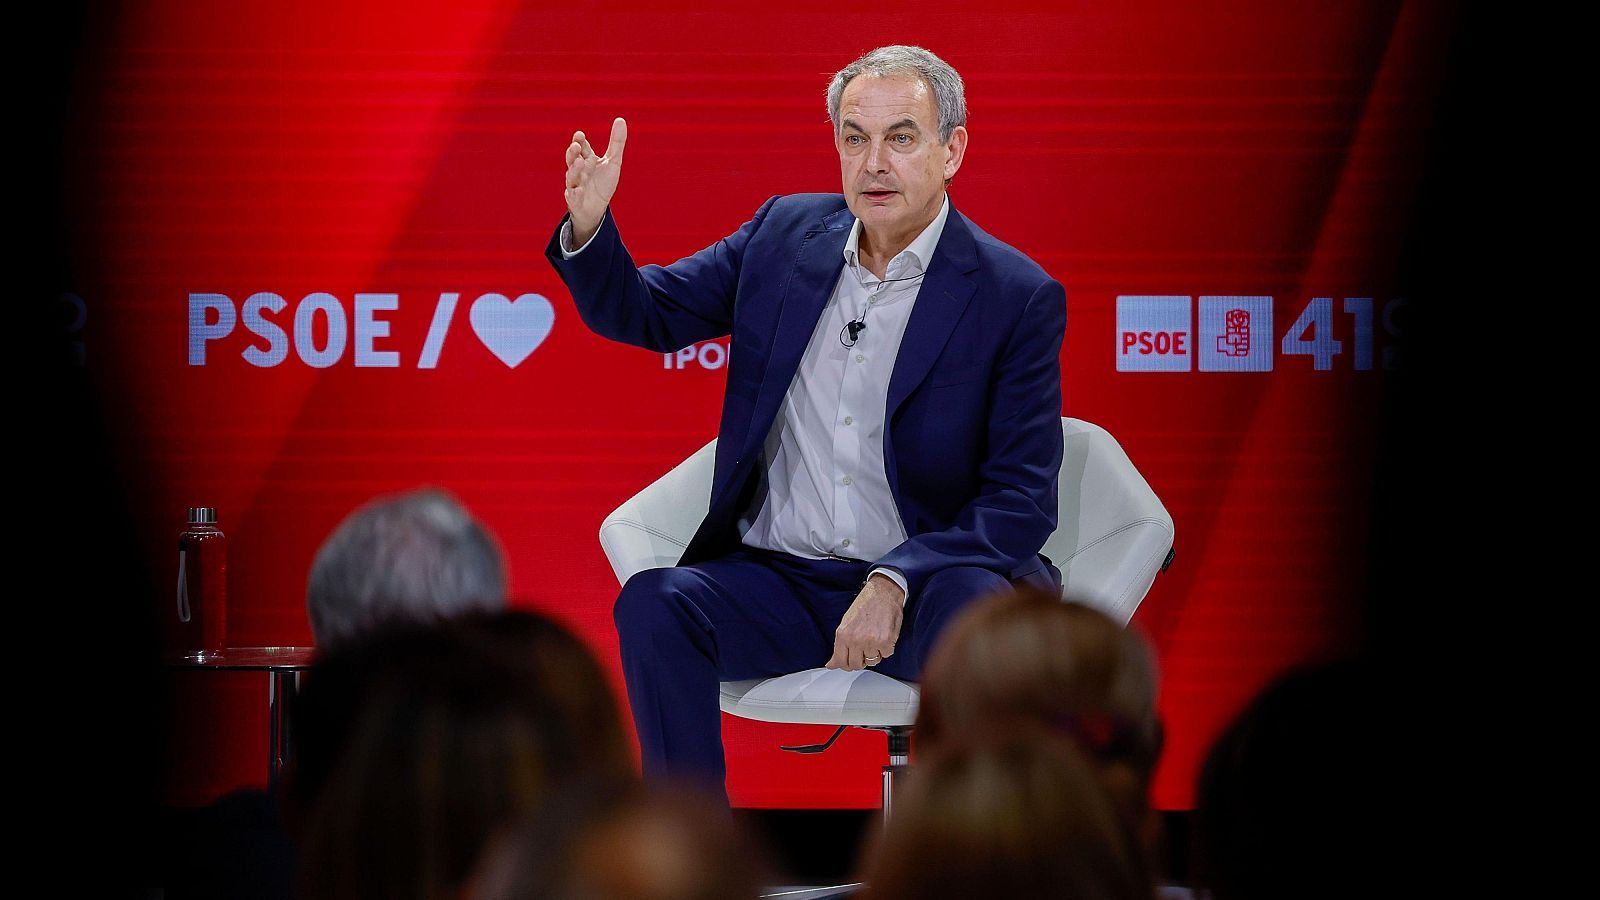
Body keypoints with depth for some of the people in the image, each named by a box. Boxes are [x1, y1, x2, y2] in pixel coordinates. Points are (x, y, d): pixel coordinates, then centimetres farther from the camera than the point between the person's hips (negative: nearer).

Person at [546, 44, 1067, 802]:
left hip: (920, 585, -3)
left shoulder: (1017, 298, -4)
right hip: (777, 583, 3)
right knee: (654, 606, -26)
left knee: (980, 610, -37)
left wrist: (894, 584, -23)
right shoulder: (784, 234, 8)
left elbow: (1023, 498, -9)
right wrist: (589, 227, -8)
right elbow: (644, 313, 15)